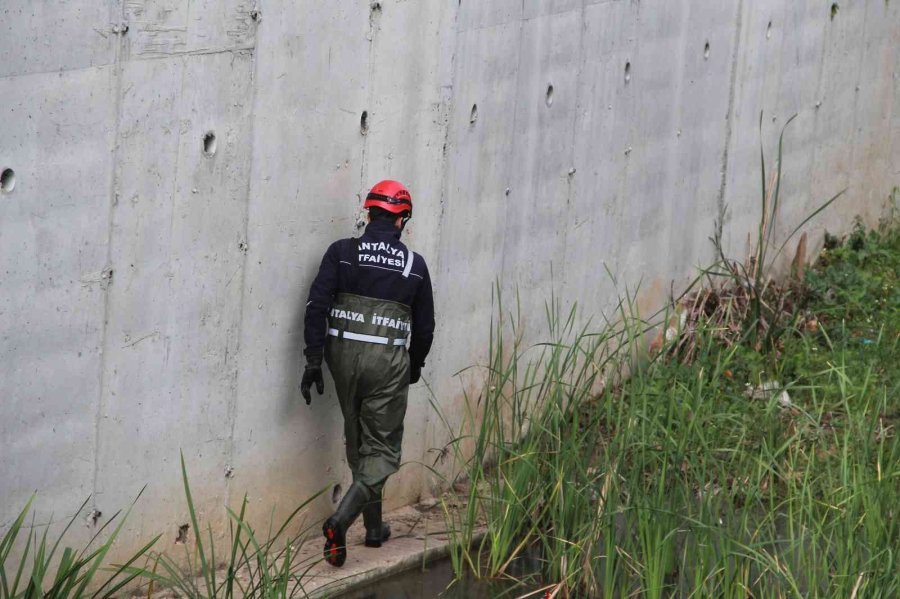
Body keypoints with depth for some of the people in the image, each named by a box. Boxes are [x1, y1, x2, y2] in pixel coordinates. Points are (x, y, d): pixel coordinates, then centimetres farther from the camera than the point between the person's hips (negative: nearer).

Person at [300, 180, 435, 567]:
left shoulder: (342, 253, -2)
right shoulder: (414, 265, 1)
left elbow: (317, 306, -9)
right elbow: (424, 326, 8)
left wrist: (313, 360, -6)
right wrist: (415, 366, 25)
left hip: (344, 358, 2)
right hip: (388, 362, -2)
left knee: (358, 444, 18)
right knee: (382, 450, 4)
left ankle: (374, 527, 26)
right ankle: (340, 521, -17)